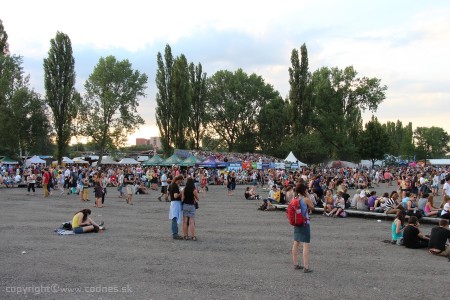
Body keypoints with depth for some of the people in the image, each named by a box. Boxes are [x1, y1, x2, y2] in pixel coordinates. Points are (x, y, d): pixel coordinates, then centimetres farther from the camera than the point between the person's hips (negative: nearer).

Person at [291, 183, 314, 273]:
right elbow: (312, 207, 0)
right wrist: (308, 196, -1)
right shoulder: (306, 199, -15)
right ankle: (306, 267, -4)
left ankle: (296, 264, 25)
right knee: (306, 245, -4)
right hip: (305, 223, -7)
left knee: (296, 244, 15)